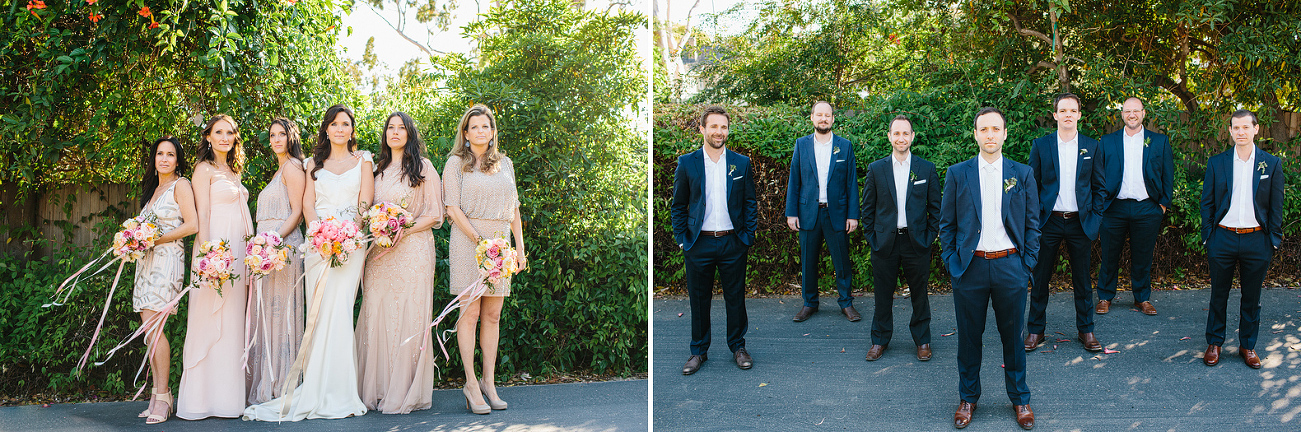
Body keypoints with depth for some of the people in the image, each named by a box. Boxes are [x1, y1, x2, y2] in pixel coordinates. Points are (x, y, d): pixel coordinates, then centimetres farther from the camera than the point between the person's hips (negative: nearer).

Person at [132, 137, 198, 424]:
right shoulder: (153, 188, 22)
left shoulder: (180, 185, -3)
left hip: (167, 260, -8)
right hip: (147, 260, 8)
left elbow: (192, 225, -13)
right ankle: (158, 396, 5)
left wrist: (156, 239, -14)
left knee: (153, 327, -15)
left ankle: (163, 398, -12)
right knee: (149, 330, 2)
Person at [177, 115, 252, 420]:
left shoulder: (232, 171, 20)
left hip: (238, 251, 7)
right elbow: (202, 214, -9)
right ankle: (205, 398, -4)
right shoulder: (205, 169, -1)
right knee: (212, 322, -7)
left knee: (232, 323, 6)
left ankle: (228, 395, 9)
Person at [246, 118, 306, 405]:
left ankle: (278, 390, -6)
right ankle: (265, 388, 8)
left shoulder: (292, 167, -5)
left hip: (283, 243, -10)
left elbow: (297, 211, -13)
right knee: (265, 313, 7)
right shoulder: (280, 169, 24)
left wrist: (276, 239, -22)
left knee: (278, 312, -9)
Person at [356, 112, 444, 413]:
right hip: (379, 252, 4)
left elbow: (435, 215, -1)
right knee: (377, 317, -1)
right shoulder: (378, 170, 18)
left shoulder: (423, 167, 4)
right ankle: (377, 390, 4)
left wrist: (402, 232, -13)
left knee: (408, 317, -6)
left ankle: (405, 394, -2)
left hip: (412, 250, -4)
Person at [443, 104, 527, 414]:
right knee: (470, 313, -6)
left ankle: (489, 382, 8)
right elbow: (453, 208, -6)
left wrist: (519, 246, 11)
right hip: (467, 240, -4)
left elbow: (513, 209, 18)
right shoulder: (456, 163, 2)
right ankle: (471, 383, -2)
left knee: (493, 315, 4)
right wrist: (479, 240, -14)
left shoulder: (505, 164, 15)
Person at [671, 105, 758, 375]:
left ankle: (738, 347, 22)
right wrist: (682, 239, -1)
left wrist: (748, 237, 1)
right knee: (699, 300, 7)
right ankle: (699, 351, 20)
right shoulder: (686, 163, 2)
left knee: (736, 298, 7)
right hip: (699, 243, 0)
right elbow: (678, 206, 5)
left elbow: (750, 203, 8)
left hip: (732, 243, 1)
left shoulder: (741, 163, 5)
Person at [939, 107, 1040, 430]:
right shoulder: (957, 174, 3)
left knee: (1012, 336, 8)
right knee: (969, 337, 8)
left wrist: (1027, 263, 0)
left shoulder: (1022, 174, 4)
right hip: (970, 267, 0)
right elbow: (946, 224, 6)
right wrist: (952, 263, -2)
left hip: (1010, 266, 0)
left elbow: (1032, 224, 7)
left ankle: (1019, 398, 23)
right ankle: (968, 397, 23)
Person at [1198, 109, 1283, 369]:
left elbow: (1276, 207, 4)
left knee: (1252, 297, 9)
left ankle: (1247, 346, 21)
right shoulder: (1216, 163, 3)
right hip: (1223, 238, 0)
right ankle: (1214, 343, 20)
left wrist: (1274, 241, 0)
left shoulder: (1271, 164, 2)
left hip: (1256, 240, 0)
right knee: (1218, 295, 9)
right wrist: (1207, 237, 0)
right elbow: (1207, 203, 6)